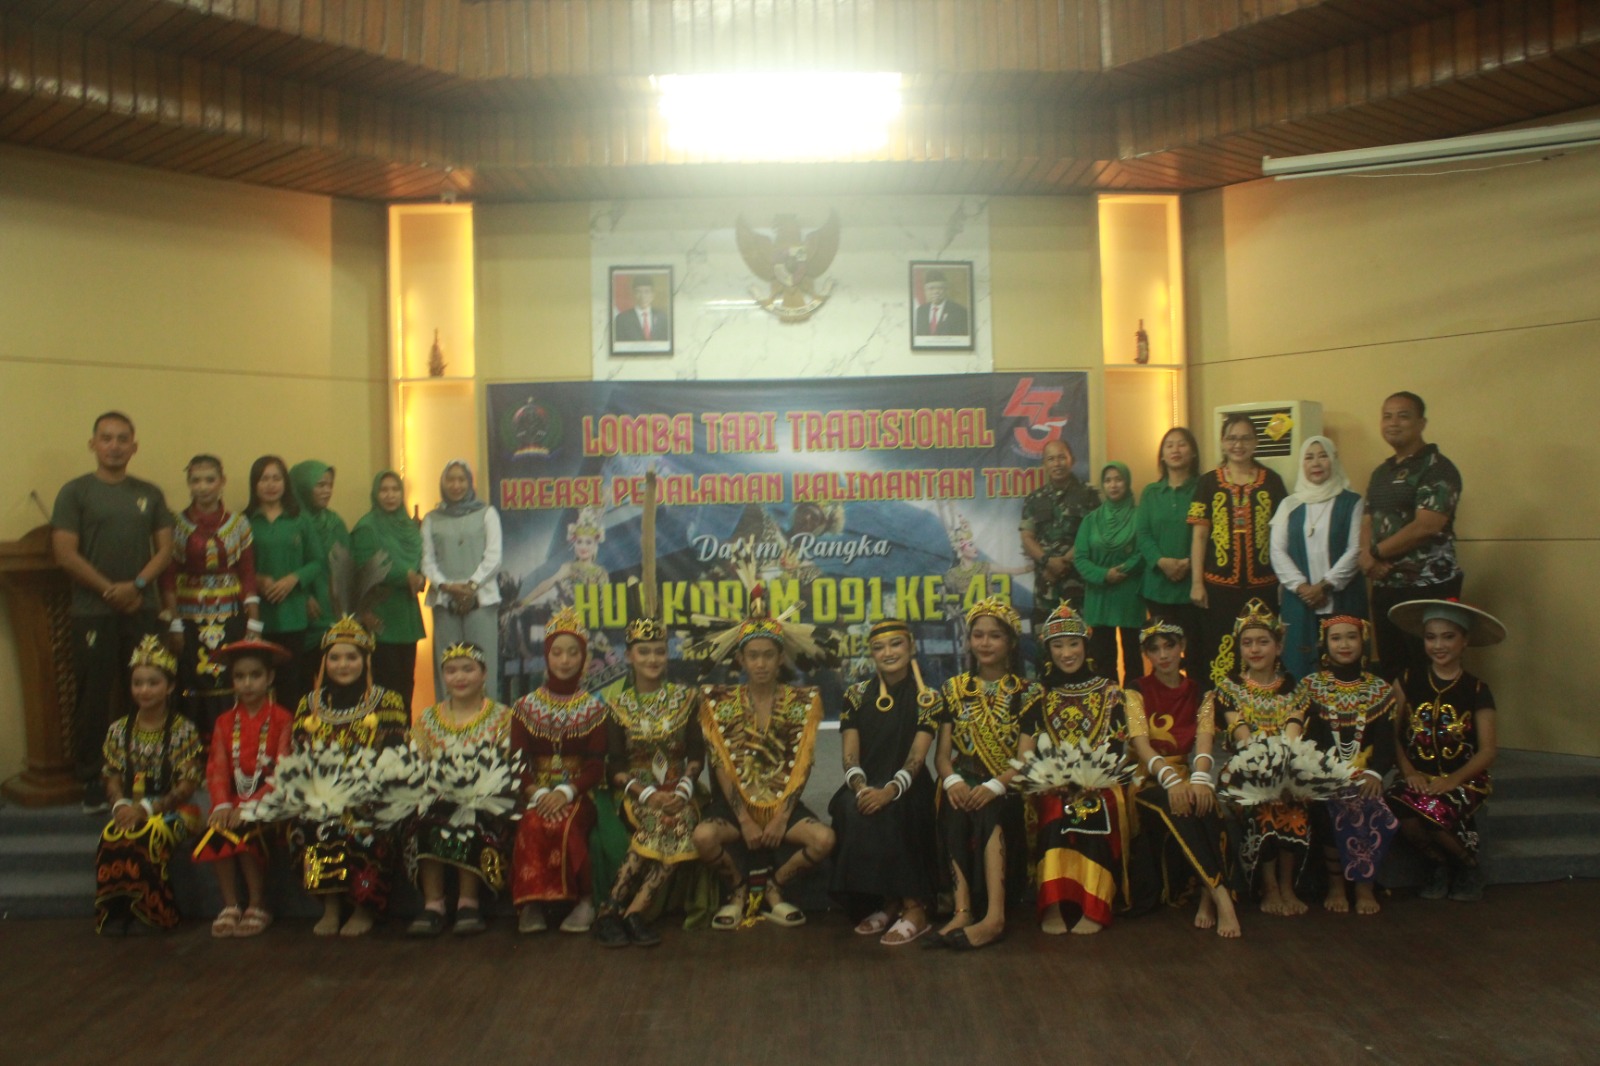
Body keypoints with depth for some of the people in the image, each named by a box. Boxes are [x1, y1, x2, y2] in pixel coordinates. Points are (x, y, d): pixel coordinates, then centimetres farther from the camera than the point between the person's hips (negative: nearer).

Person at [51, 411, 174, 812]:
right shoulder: (75, 492, 1)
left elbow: (165, 547, 6)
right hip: (93, 613, -3)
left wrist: (137, 585, -9)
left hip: (142, 610, 3)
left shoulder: (149, 494, 11)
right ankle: (92, 780, 9)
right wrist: (109, 591, -11)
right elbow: (65, 553, -6)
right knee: (94, 698, 0)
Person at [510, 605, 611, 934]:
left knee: (565, 825, -36)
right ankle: (532, 903, -26)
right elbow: (518, 761, 3)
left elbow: (597, 763, -2)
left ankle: (584, 899, -21)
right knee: (533, 825, -35)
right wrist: (537, 792, -18)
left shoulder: (595, 707, 8)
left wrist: (566, 792, -20)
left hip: (578, 793, -1)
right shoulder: (525, 707, 13)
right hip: (537, 792, 1)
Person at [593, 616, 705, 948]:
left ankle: (618, 910, -30)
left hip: (676, 791, 1)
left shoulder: (685, 697, 10)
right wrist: (648, 794, -16)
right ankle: (631, 914, -25)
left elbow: (697, 756, 6)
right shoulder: (619, 706, 6)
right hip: (635, 793, -1)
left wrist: (683, 790, -13)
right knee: (662, 824, -34)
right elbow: (616, 767, 0)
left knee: (680, 823, -33)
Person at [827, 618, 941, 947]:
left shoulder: (926, 698, 1)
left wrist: (889, 791, -29)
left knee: (885, 812, -35)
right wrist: (861, 787, -21)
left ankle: (914, 908, -22)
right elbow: (850, 755, 1)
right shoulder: (856, 695, 9)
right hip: (866, 786, 3)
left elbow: (916, 759, -10)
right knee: (852, 810, -32)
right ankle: (887, 903, -14)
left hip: (905, 790, -2)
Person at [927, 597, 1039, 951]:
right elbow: (942, 752, 6)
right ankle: (963, 912, -41)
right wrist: (952, 780, -18)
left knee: (989, 813, -34)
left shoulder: (1027, 692, 5)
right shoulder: (954, 689, 13)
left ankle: (993, 916, -42)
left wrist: (995, 786, -24)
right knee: (956, 813, -32)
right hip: (964, 784, 2)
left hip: (1007, 789, -2)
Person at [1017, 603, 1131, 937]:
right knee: (1055, 813, -34)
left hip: (1098, 782, 0)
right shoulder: (1039, 693, 15)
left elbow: (1117, 746, 3)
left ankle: (1093, 907, -34)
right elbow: (1025, 749, 5)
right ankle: (1053, 906, -35)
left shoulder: (1108, 690, 14)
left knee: (1095, 809, -34)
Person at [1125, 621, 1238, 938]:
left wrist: (1200, 779, -30)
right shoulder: (1136, 692, 6)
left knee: (1202, 802, -35)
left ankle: (1206, 896, -33)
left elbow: (1204, 740, -6)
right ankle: (1220, 893, -42)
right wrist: (1171, 781, -31)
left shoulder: (1199, 693, 11)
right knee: (1174, 805, -37)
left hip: (1189, 779, 2)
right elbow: (1141, 745, -11)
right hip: (1150, 783, -2)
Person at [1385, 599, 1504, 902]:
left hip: (1463, 779, -2)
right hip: (1419, 776, 2)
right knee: (1404, 818, -31)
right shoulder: (1409, 682, 7)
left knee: (1435, 814, -33)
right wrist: (1409, 771, -12)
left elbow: (1488, 750, -3)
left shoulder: (1476, 691, 2)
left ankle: (1469, 866, 1)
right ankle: (1438, 864, 3)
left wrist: (1453, 780, -17)